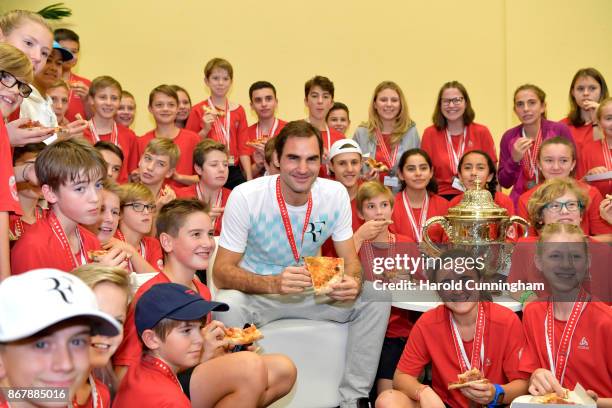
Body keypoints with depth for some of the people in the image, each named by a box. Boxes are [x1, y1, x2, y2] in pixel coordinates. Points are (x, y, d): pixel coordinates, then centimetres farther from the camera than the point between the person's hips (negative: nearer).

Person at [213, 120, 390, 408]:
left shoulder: (335, 194, -10)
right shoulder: (245, 197, -20)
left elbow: (350, 260, -4)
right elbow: (222, 272, -21)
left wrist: (353, 282, -30)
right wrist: (273, 283, -40)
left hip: (311, 290, 3)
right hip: (256, 291, -3)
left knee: (376, 297, -16)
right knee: (227, 305, -35)